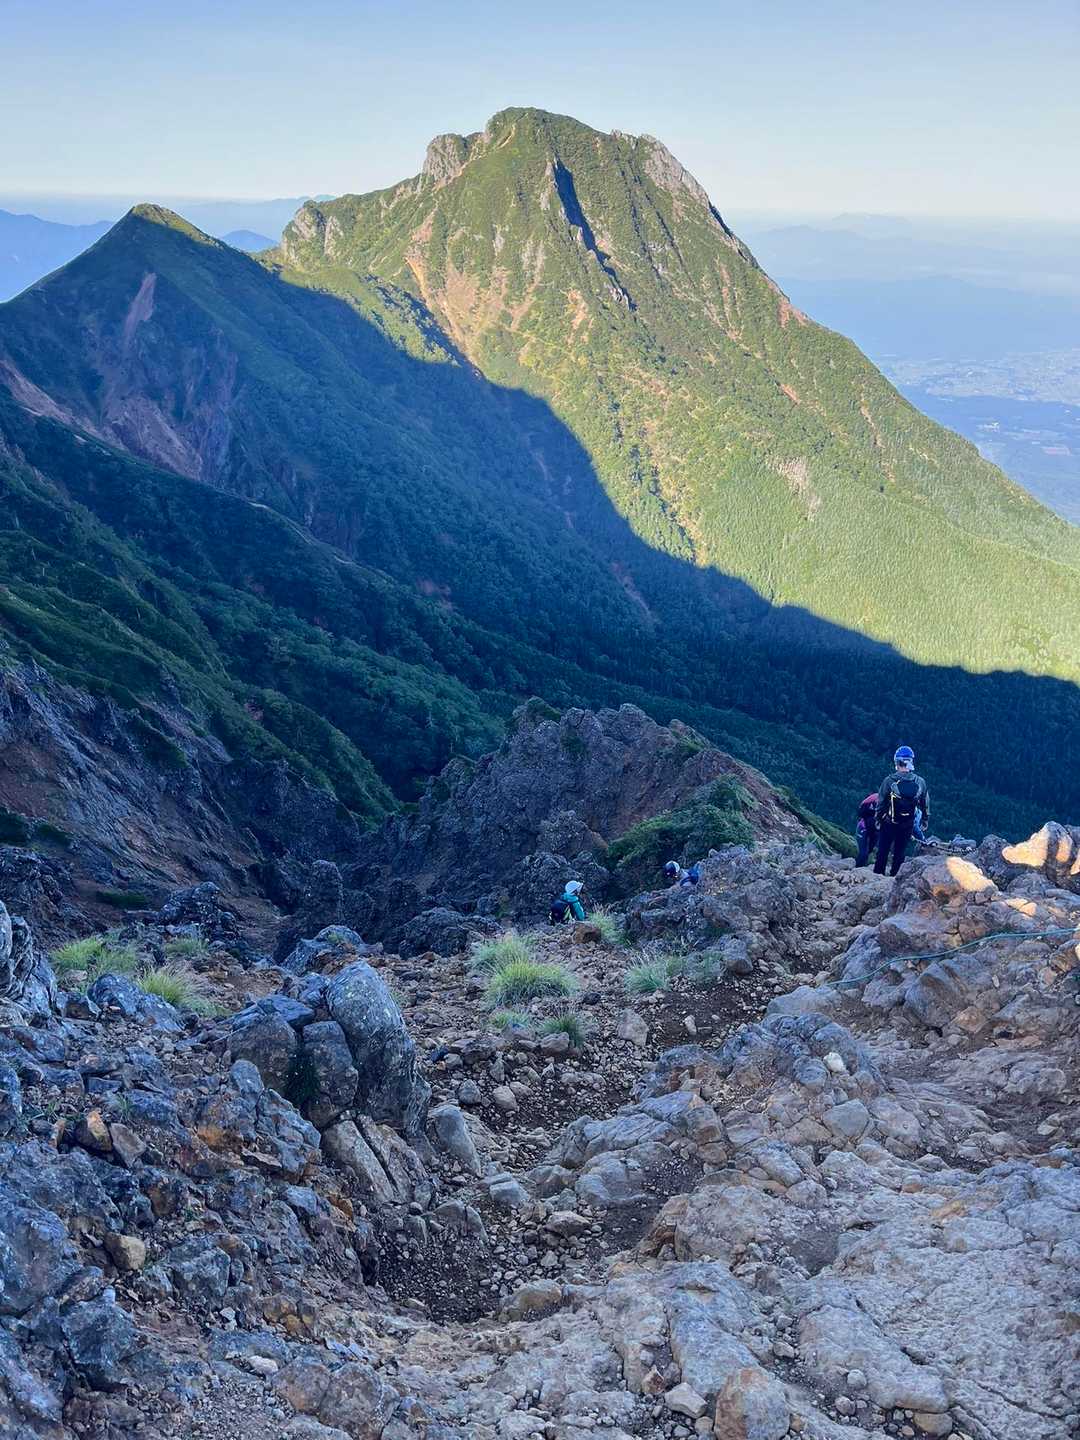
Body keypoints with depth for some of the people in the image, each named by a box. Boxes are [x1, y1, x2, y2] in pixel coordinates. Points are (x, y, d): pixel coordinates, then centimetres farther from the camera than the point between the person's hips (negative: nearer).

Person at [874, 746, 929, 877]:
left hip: (888, 823, -2)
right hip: (908, 826, 2)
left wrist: (877, 818, 6)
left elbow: (881, 802, -9)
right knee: (900, 852, 15)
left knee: (883, 851, 11)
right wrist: (925, 819, 19)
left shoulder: (889, 781, -17)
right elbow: (925, 803, 4)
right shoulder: (920, 782, -8)